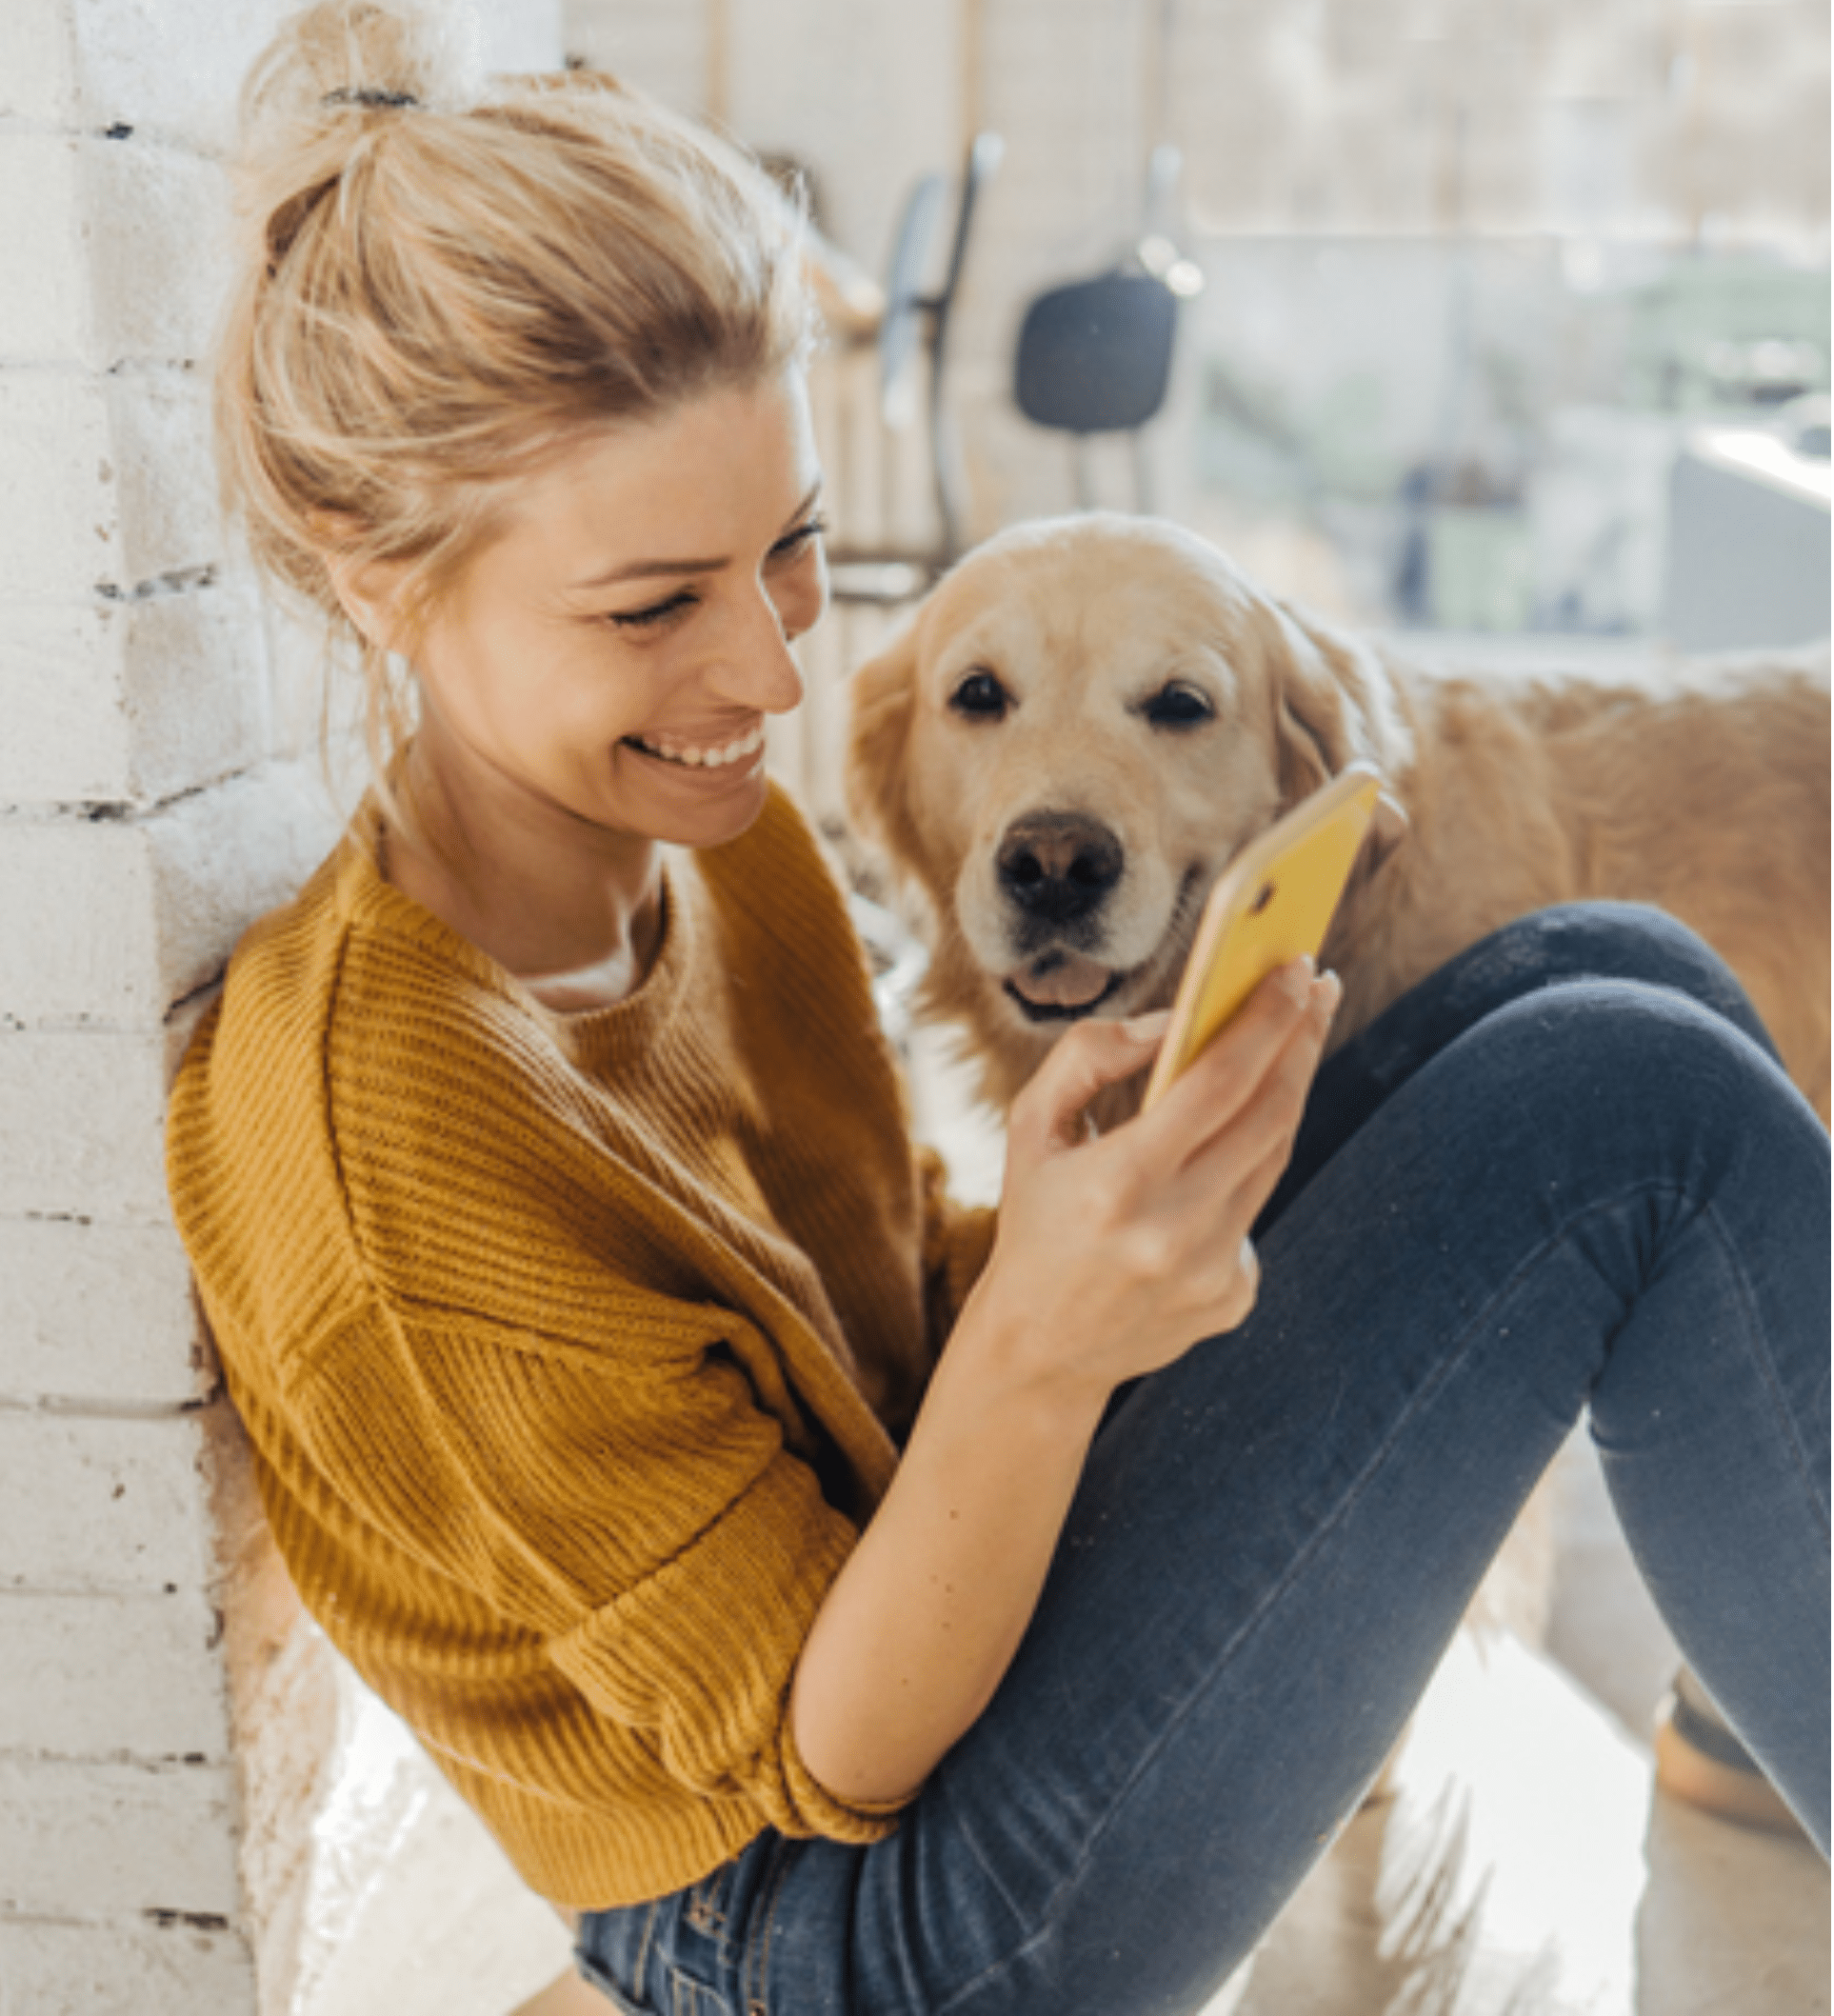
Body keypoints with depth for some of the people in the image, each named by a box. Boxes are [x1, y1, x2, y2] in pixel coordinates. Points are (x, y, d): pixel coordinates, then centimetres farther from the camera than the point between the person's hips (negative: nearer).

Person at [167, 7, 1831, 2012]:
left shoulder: (707, 831, -3)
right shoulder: (385, 1146, -27)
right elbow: (823, 1757, -20)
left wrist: (1127, 1218, -10)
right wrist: (1037, 1351, -38)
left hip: (921, 1586, 8)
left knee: (1609, 973, -4)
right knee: (1636, 1111, -19)